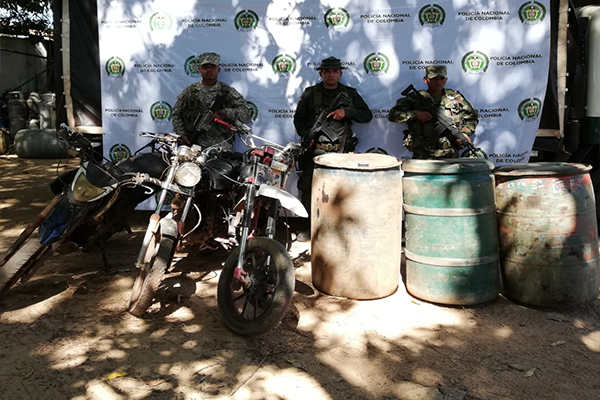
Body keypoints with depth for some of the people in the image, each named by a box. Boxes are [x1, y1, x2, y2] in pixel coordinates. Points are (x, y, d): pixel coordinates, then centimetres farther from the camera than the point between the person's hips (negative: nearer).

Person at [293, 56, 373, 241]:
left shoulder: (350, 94, 13)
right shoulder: (310, 94, 11)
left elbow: (367, 115, 10)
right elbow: (298, 118, 14)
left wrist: (346, 112, -7)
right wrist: (305, 135, -5)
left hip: (342, 151, 0)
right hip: (315, 150, 0)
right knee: (308, 189, -2)